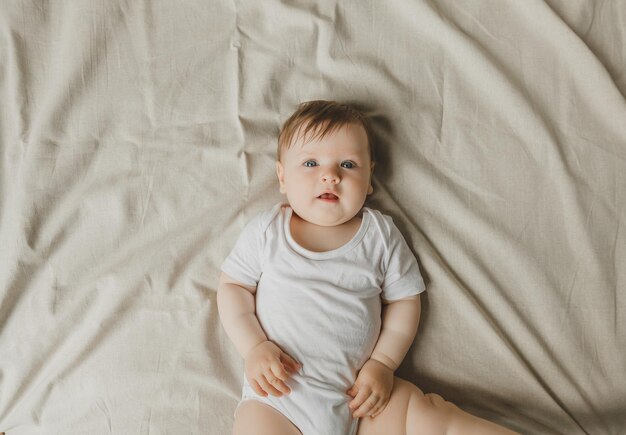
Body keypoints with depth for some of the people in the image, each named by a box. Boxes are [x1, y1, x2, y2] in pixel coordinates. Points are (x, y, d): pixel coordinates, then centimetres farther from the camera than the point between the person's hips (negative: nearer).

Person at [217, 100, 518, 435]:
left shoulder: (381, 234, 4)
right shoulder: (265, 230, 1)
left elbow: (404, 299, 7)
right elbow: (232, 286, 7)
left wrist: (384, 363, -5)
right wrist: (254, 348, -7)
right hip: (278, 390, -1)